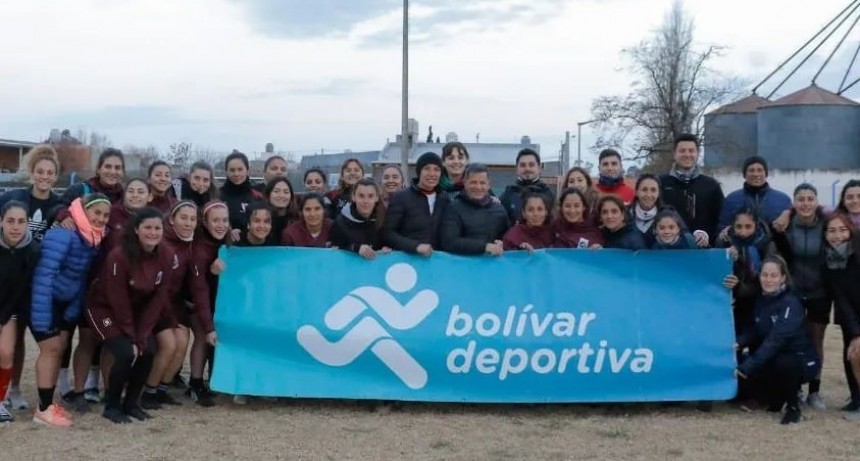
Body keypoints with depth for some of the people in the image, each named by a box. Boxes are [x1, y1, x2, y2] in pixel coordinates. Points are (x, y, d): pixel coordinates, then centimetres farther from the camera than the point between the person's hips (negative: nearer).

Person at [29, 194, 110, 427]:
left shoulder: (94, 239, 0)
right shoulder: (63, 235, -26)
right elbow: (44, 274, -30)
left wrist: (73, 310, 4)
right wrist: (41, 318, -32)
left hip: (65, 301, 8)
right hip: (46, 299, -8)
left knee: (59, 348, 8)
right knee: (51, 348, -7)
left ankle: (48, 403, 17)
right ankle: (44, 408, -1)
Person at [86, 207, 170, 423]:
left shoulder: (165, 256, -13)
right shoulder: (119, 256, -28)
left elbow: (158, 298, -9)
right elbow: (118, 301, -22)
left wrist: (142, 336, -14)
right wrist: (131, 337, -16)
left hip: (135, 310, 5)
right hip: (104, 308, -5)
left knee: (148, 351, -12)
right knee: (126, 353, -21)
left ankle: (131, 403, 9)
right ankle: (111, 406, 0)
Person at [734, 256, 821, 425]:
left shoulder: (791, 303, -22)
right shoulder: (761, 300, 1)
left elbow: (776, 339, -32)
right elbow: (753, 329, 1)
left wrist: (748, 365, -39)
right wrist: (739, 344, -22)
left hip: (802, 360, -6)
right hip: (774, 359, 7)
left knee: (784, 363, -37)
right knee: (746, 367, -17)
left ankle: (793, 406, -9)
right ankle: (778, 395, 11)